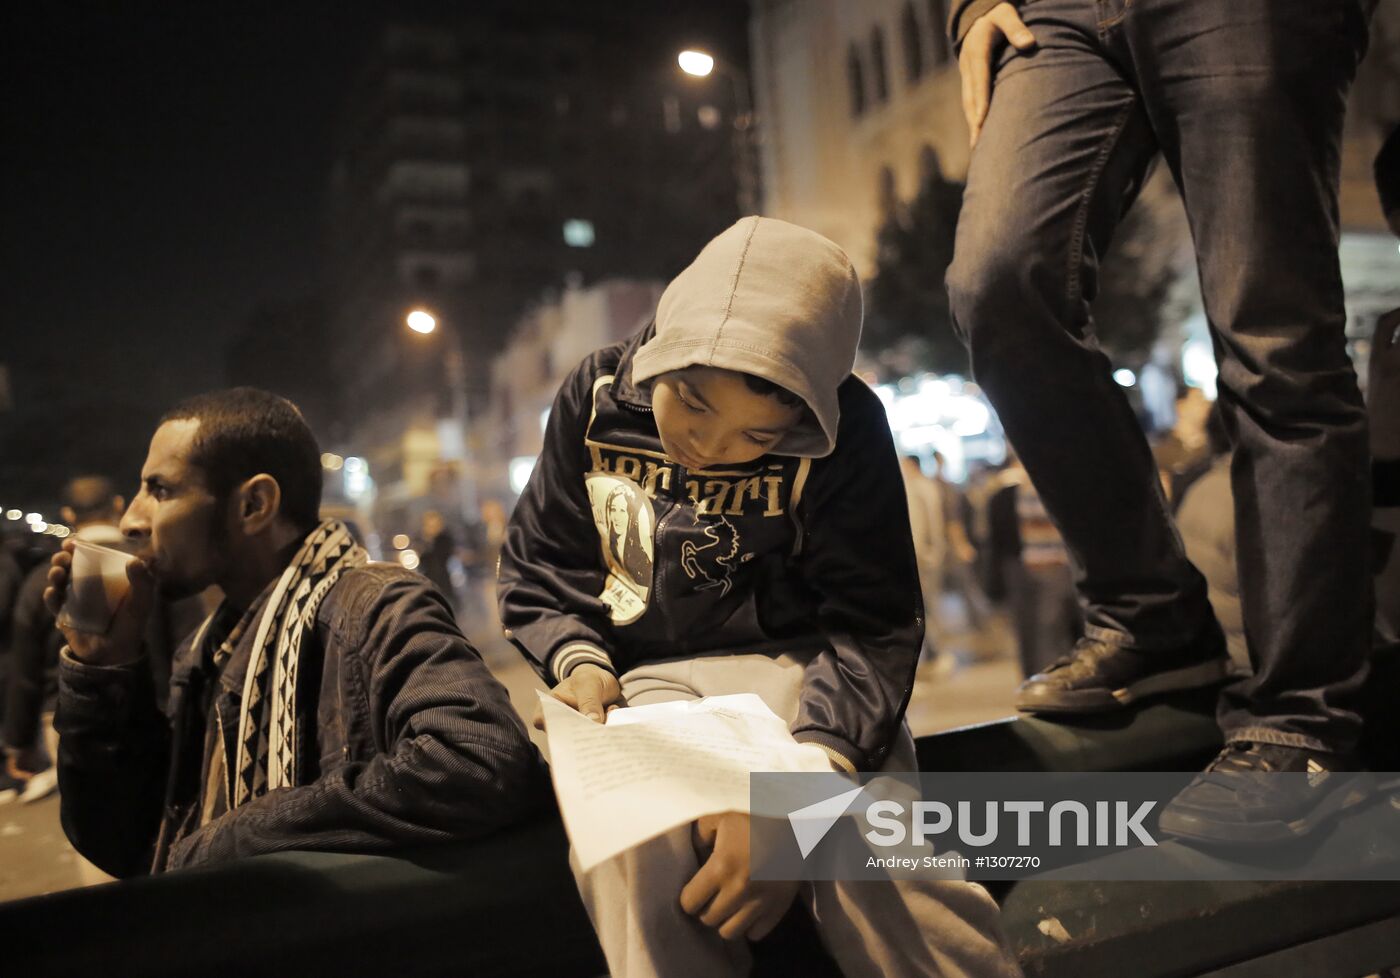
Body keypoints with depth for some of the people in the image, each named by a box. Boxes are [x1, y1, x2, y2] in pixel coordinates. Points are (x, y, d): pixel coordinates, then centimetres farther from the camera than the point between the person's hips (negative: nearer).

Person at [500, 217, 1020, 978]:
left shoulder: (844, 429, -12)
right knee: (633, 845, -32)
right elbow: (537, 568, 6)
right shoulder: (595, 399, -4)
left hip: (791, 662, -1)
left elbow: (870, 625, -15)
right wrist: (579, 661, -15)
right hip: (640, 676, 2)